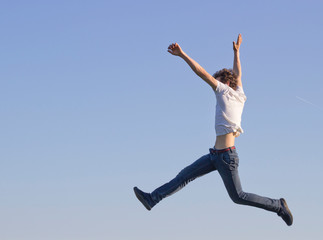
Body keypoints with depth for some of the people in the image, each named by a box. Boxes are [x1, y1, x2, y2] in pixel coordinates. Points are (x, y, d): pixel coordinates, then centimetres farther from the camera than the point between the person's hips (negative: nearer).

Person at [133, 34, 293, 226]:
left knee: (238, 196, -1)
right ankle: (152, 199, 3)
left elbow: (201, 72, -10)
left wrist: (182, 54, -8)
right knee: (185, 175, 4)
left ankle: (278, 205, 10)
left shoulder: (225, 91, -6)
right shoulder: (240, 97, 14)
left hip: (226, 155, -9)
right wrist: (236, 52, 45)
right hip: (216, 154, 9)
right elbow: (237, 74, 31)